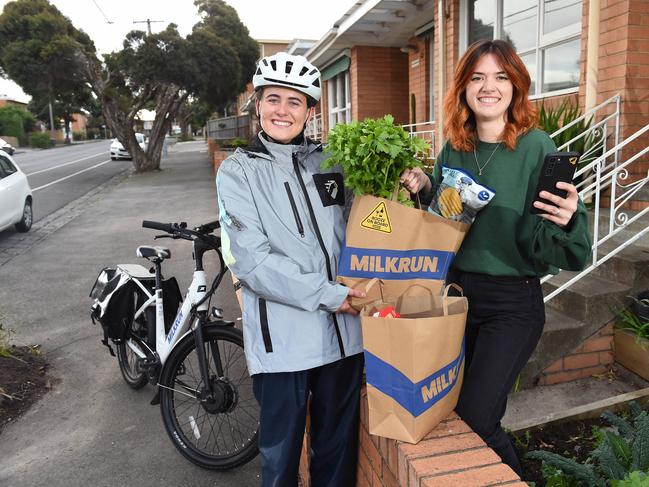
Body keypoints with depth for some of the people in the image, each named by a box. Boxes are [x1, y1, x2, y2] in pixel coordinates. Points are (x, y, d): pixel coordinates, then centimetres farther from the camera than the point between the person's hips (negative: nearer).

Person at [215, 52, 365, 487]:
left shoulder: (330, 162, 8)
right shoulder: (239, 171, 0)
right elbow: (251, 259, -11)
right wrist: (326, 293, -17)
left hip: (343, 330, 3)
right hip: (281, 337, -3)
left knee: (340, 449, 18)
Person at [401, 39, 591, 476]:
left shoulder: (536, 147, -12)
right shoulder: (453, 150, 3)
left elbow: (549, 247, -14)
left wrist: (567, 220, -34)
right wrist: (425, 191, -4)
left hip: (513, 302, -5)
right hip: (455, 292, 6)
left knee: (473, 418, -7)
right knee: (447, 404, 17)